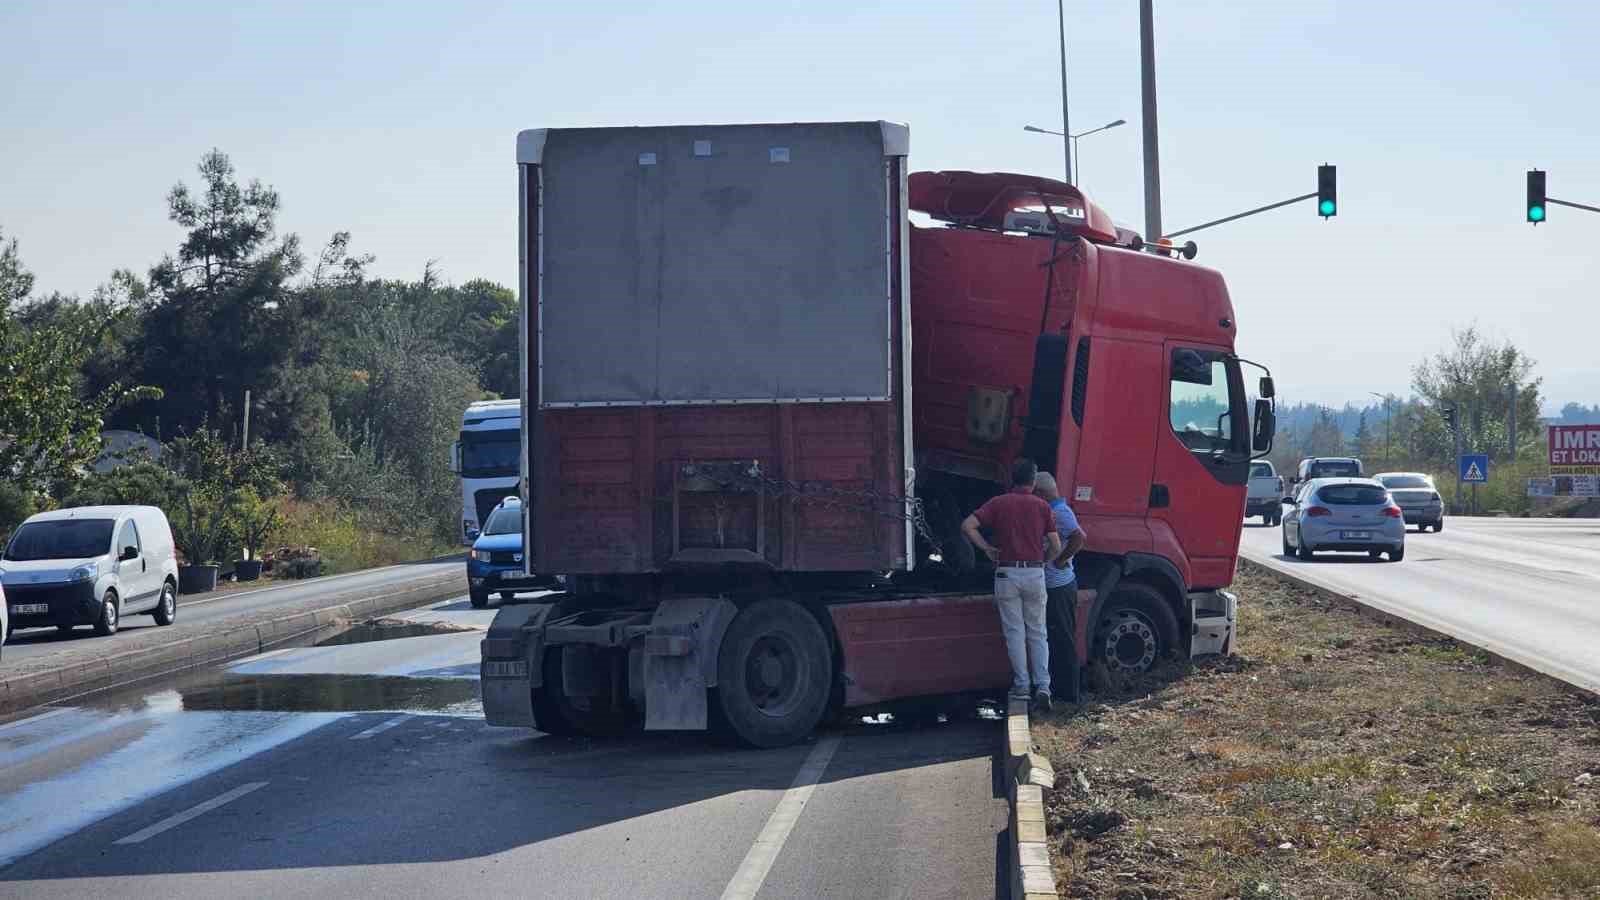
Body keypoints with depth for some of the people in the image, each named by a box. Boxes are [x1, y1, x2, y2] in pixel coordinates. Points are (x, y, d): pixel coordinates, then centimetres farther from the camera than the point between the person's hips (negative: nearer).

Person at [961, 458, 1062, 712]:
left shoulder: (999, 503, 0)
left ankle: (1021, 686, 8)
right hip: (1035, 572, 1)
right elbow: (1056, 547, 0)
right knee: (1037, 634, 8)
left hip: (1007, 573, -1)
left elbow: (968, 526, -9)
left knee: (1015, 632, 6)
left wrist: (987, 548, 2)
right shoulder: (1042, 506, 2)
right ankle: (1043, 687, -3)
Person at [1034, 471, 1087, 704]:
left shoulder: (1060, 513, -18)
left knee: (1064, 639, -4)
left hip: (1059, 587, -10)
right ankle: (1062, 687, 23)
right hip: (1056, 585, 10)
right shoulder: (1055, 510, 13)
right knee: (1060, 638, 16)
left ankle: (1068, 693, 1)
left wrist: (1061, 560, -24)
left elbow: (1079, 537, -34)